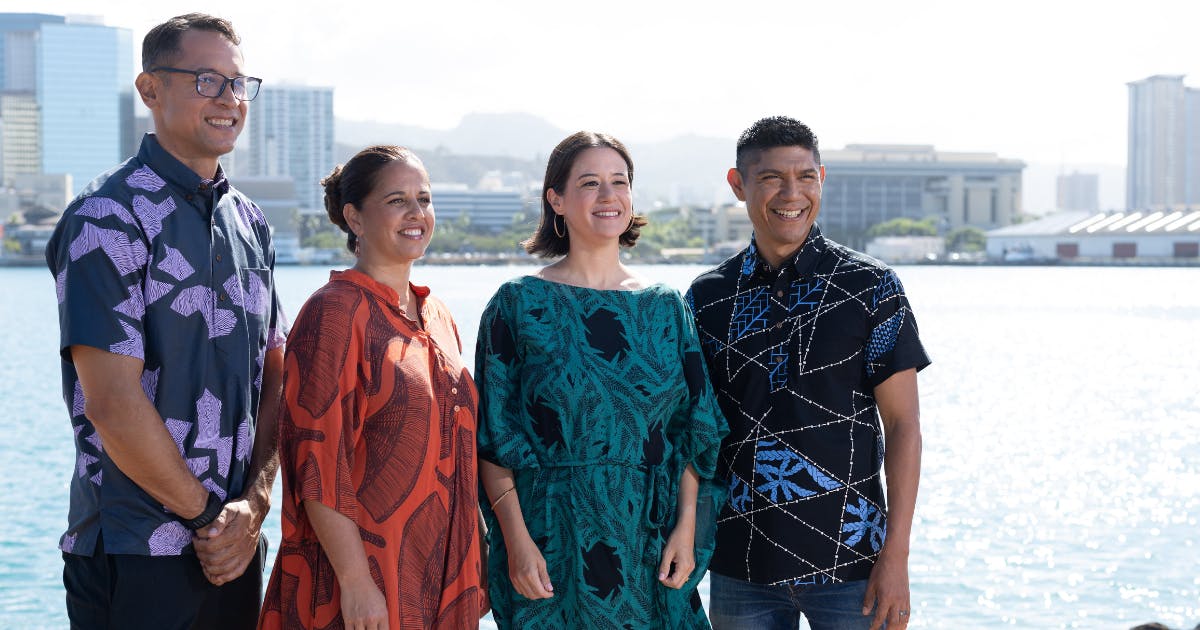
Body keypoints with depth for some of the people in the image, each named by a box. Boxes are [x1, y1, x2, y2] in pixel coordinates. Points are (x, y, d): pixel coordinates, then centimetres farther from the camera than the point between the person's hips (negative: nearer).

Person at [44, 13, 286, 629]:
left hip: (235, 546, 6)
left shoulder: (249, 222, 11)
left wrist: (253, 504, -4)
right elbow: (112, 404, -17)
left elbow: (274, 377, 9)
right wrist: (207, 516, -10)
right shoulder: (110, 218, -11)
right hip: (134, 555, -6)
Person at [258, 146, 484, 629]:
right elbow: (318, 464, -17)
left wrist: (468, 569, 13)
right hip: (366, 586, -7)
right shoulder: (334, 313, -12)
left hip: (440, 579, 7)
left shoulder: (438, 318, 11)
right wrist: (356, 582, -20)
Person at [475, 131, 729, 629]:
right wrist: (516, 540, -13)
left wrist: (686, 528, -3)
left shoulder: (665, 308, 7)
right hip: (551, 538, -3)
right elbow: (493, 437, -6)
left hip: (650, 541, 3)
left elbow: (692, 433, 6)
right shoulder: (519, 304, -2)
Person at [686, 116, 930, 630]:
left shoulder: (870, 288, -3)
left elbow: (903, 425, -4)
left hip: (849, 561, -2)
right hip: (740, 567, 3)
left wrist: (896, 555, -10)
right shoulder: (707, 298, 5)